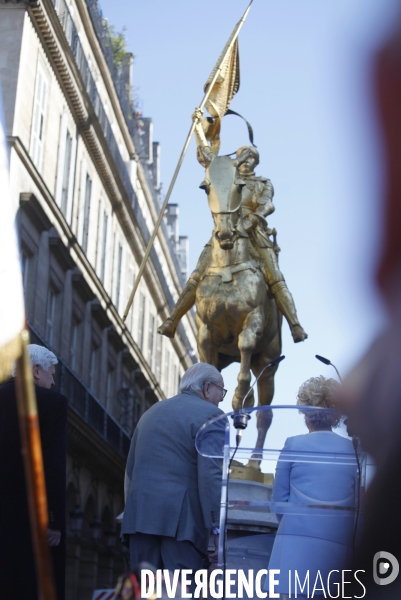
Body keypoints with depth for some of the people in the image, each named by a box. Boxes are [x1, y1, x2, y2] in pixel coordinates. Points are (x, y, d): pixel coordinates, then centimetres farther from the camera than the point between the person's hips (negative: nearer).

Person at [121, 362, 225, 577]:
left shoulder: (152, 412, 22)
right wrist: (217, 526, -12)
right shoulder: (209, 414, -1)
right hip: (181, 518, -6)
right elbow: (210, 474, -12)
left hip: (140, 515, 7)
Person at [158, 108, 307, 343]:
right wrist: (200, 127, 22)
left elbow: (268, 204, -2)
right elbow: (207, 156, 26)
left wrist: (254, 216, -24)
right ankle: (172, 322, -3)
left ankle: (296, 327, -18)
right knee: (197, 279, -5)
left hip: (254, 235, -2)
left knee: (276, 280, -14)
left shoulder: (263, 184, 17)